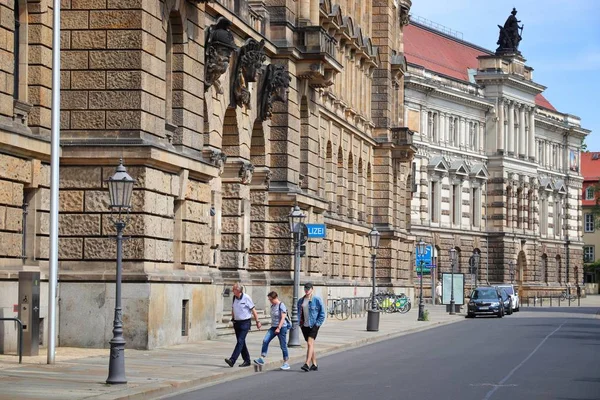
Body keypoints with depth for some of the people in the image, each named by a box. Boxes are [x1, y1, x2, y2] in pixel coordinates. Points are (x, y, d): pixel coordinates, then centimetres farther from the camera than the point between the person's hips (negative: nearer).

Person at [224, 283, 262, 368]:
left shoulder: (246, 298, -11)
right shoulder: (234, 298, 5)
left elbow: (253, 310, -7)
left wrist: (257, 321, -6)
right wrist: (233, 319, 17)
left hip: (245, 322, -7)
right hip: (237, 323, 7)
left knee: (240, 341, -14)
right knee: (241, 342, 10)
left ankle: (232, 360, -23)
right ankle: (247, 360, 19)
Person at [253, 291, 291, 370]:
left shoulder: (281, 305, -13)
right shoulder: (272, 306, 9)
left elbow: (283, 318, -16)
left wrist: (278, 328, -21)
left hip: (281, 327, -7)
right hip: (273, 327, 7)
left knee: (283, 345, 1)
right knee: (265, 341, -9)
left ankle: (286, 363, 11)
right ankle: (261, 359, -9)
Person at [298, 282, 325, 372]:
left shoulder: (317, 300, -6)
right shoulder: (301, 301, 11)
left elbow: (322, 313, -5)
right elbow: (299, 312, 23)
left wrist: (318, 323, -11)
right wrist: (300, 322, 11)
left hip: (313, 325, -6)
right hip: (304, 326, 6)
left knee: (310, 343, -17)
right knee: (310, 345, 10)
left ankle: (307, 364, -24)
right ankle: (314, 365, 18)